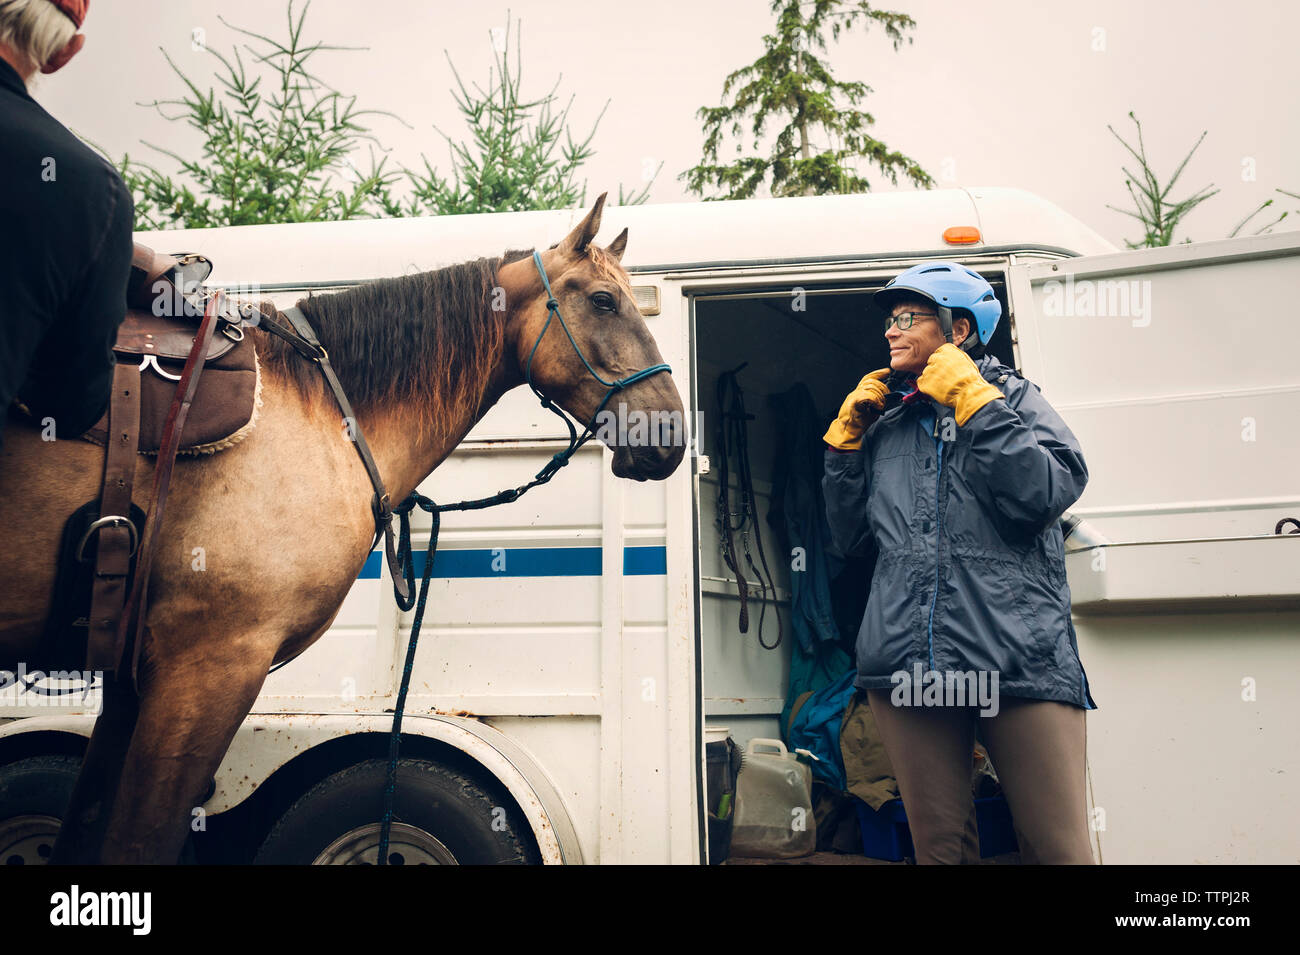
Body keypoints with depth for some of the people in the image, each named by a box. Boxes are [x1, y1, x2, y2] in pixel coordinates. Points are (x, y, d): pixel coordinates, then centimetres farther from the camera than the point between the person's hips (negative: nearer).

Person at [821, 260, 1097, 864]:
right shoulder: (883, 425, 19)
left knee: (1059, 848, -3)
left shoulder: (1013, 397, 9)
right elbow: (849, 536, 17)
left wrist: (971, 399, -6)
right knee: (939, 847, 7)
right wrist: (846, 436, 11)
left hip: (1020, 658, -3)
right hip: (906, 665, 3)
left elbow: (1045, 494, -10)